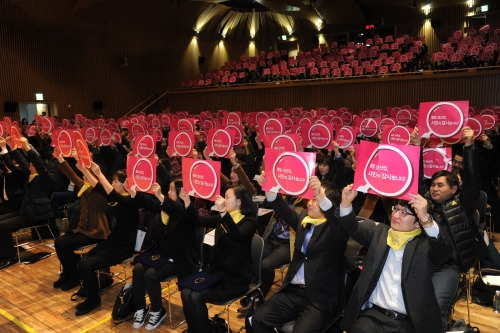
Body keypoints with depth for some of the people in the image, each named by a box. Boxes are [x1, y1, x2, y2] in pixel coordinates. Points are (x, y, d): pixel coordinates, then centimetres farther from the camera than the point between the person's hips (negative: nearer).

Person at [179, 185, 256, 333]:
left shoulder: (248, 221, -11)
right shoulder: (222, 218, 9)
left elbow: (237, 235, -32)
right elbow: (199, 220, 6)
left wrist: (224, 212, -41)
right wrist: (187, 201, -7)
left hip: (236, 278, -6)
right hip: (216, 270, 6)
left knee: (196, 296, -22)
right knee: (186, 292, -16)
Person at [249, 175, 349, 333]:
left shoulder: (335, 227, -6)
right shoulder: (304, 219, 12)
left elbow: (343, 222, -27)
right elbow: (285, 211, -2)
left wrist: (321, 198, -44)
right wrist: (269, 189, -19)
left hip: (320, 298, -5)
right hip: (293, 291, 5)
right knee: (257, 320, -8)